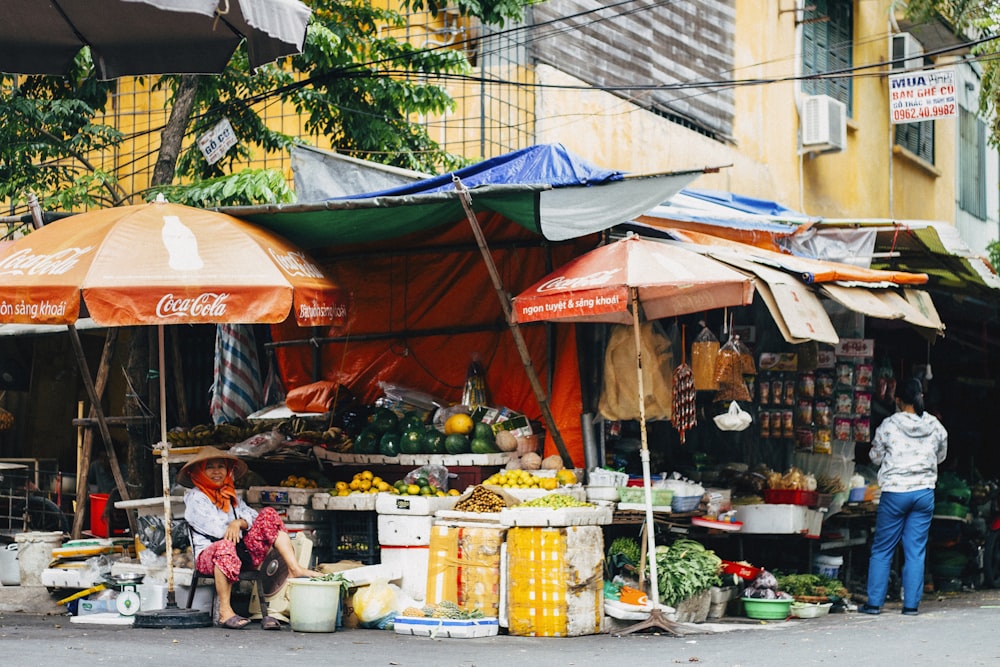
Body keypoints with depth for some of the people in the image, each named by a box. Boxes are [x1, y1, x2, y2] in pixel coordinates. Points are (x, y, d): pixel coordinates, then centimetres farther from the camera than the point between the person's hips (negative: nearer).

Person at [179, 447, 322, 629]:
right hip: (208, 556, -6)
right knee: (225, 546, -42)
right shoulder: (195, 497, 2)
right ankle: (225, 613, -40)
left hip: (242, 552, 6)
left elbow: (255, 517, 10)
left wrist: (239, 523, -12)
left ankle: (295, 569, -20)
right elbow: (217, 529, -10)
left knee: (268, 514, -5)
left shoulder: (231, 496, 24)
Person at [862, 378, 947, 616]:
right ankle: (911, 604, 7)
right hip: (924, 493, 3)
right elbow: (941, 456, 15)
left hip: (894, 492, -2)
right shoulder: (935, 426, 0)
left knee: (882, 549, 7)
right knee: (916, 550, 7)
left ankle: (874, 603, 7)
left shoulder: (888, 425, -9)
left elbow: (876, 457, 3)